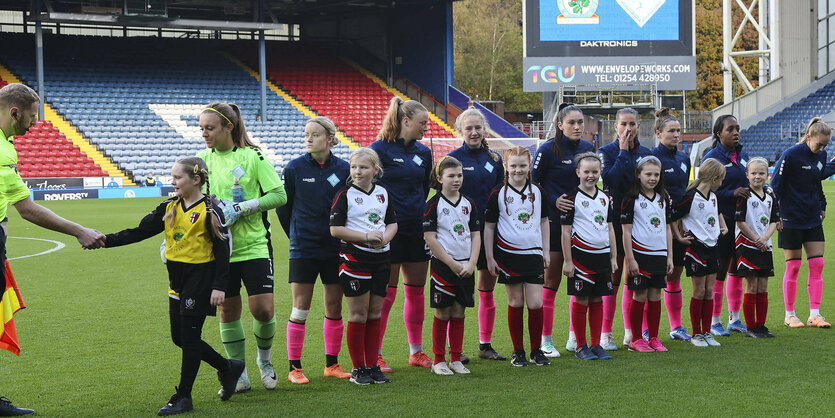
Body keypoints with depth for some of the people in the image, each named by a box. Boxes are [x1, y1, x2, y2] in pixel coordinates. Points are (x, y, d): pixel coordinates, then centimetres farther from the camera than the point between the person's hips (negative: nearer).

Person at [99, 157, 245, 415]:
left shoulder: (209, 211, -10)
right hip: (177, 282, 7)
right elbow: (139, 232, 5)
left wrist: (219, 286, -15)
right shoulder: (169, 208, 8)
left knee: (189, 336, -3)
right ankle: (228, 368, 27)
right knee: (179, 337, 10)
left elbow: (222, 251, -10)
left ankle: (183, 397, 5)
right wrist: (105, 240, -6)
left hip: (200, 279, -7)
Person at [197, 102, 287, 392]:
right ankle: (239, 375, 18)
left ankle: (264, 359, 21)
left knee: (263, 309, -8)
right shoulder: (202, 160, 4)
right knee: (228, 311, 5)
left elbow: (279, 195, -9)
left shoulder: (253, 156, -6)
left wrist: (240, 208, -17)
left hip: (254, 245, -3)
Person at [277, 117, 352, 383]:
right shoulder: (295, 168, -4)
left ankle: (332, 364, 19)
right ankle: (295, 367, 7)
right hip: (303, 248, -2)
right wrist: (296, 234, 8)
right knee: (300, 308, -1)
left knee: (335, 308, 7)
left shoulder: (343, 169, -1)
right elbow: (282, 206, 5)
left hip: (335, 248, 2)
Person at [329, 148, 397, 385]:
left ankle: (372, 365, 15)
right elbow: (335, 229, -10)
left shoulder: (383, 193, 10)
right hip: (354, 257, -5)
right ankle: (358, 369, 5)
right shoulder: (345, 195, -5)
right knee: (358, 314, -2)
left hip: (381, 258, 5)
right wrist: (366, 236, -16)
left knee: (375, 313, 8)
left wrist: (384, 238, -6)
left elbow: (392, 223, 16)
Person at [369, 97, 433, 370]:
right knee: (386, 294, -3)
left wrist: (423, 217, 15)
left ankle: (416, 352, 20)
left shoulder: (423, 152, 10)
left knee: (416, 292, 10)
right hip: (389, 232, -6)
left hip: (417, 230, 6)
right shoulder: (380, 149, -8)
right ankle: (375, 355, 5)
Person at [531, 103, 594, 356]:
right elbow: (533, 183, -7)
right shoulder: (549, 150, -8)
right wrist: (553, 201, -19)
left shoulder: (588, 148, 8)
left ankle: (574, 337, 17)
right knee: (551, 281, -1)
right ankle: (545, 340, 7)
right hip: (555, 222, -5)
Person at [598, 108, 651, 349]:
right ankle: (605, 335, 1)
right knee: (613, 278, -4)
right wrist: (623, 152, -14)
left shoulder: (645, 153, 12)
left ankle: (631, 333, 16)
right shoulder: (607, 152, -2)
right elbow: (609, 180, -18)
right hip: (615, 222, -4)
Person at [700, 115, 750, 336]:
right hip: (722, 220, -7)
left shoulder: (743, 155, 12)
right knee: (719, 271, -3)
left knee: (737, 269, 12)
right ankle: (714, 322, 5)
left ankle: (734, 318, 21)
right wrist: (732, 193, -21)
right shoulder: (711, 158, -8)